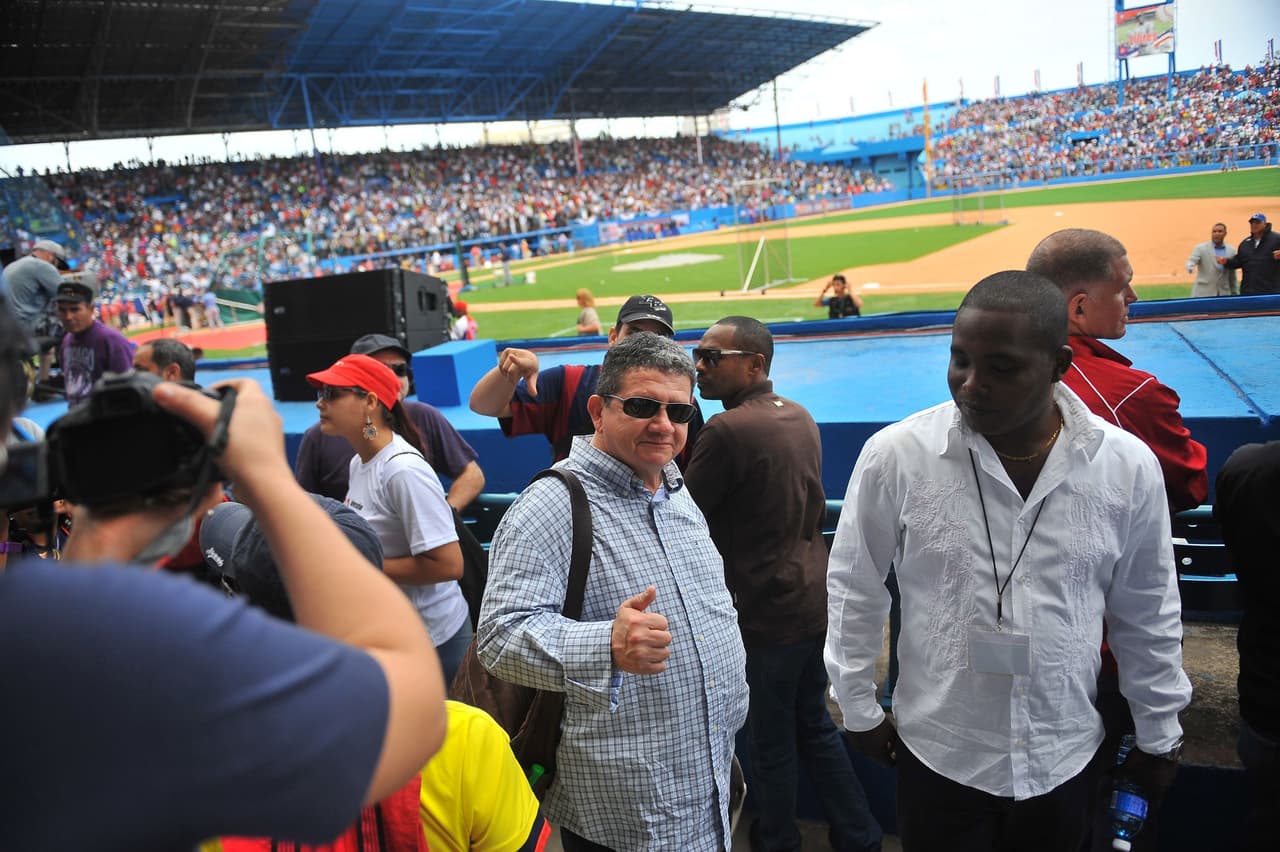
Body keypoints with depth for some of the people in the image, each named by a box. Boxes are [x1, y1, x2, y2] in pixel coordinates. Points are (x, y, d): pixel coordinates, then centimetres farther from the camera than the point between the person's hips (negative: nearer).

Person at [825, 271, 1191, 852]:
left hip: (1065, 756, 2)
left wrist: (1159, 734, 11)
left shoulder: (1129, 466, -9)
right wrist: (859, 709, 2)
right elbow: (854, 590, -3)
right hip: (937, 754, -2)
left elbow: (1148, 614, 4)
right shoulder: (895, 456, -16)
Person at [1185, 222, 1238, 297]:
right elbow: (1191, 261, -16)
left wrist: (1235, 295, 14)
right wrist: (1190, 268, -40)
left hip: (1224, 295, 4)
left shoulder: (1231, 250, 11)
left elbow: (1232, 277, 15)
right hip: (1203, 294, -3)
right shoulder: (1201, 248, 0)